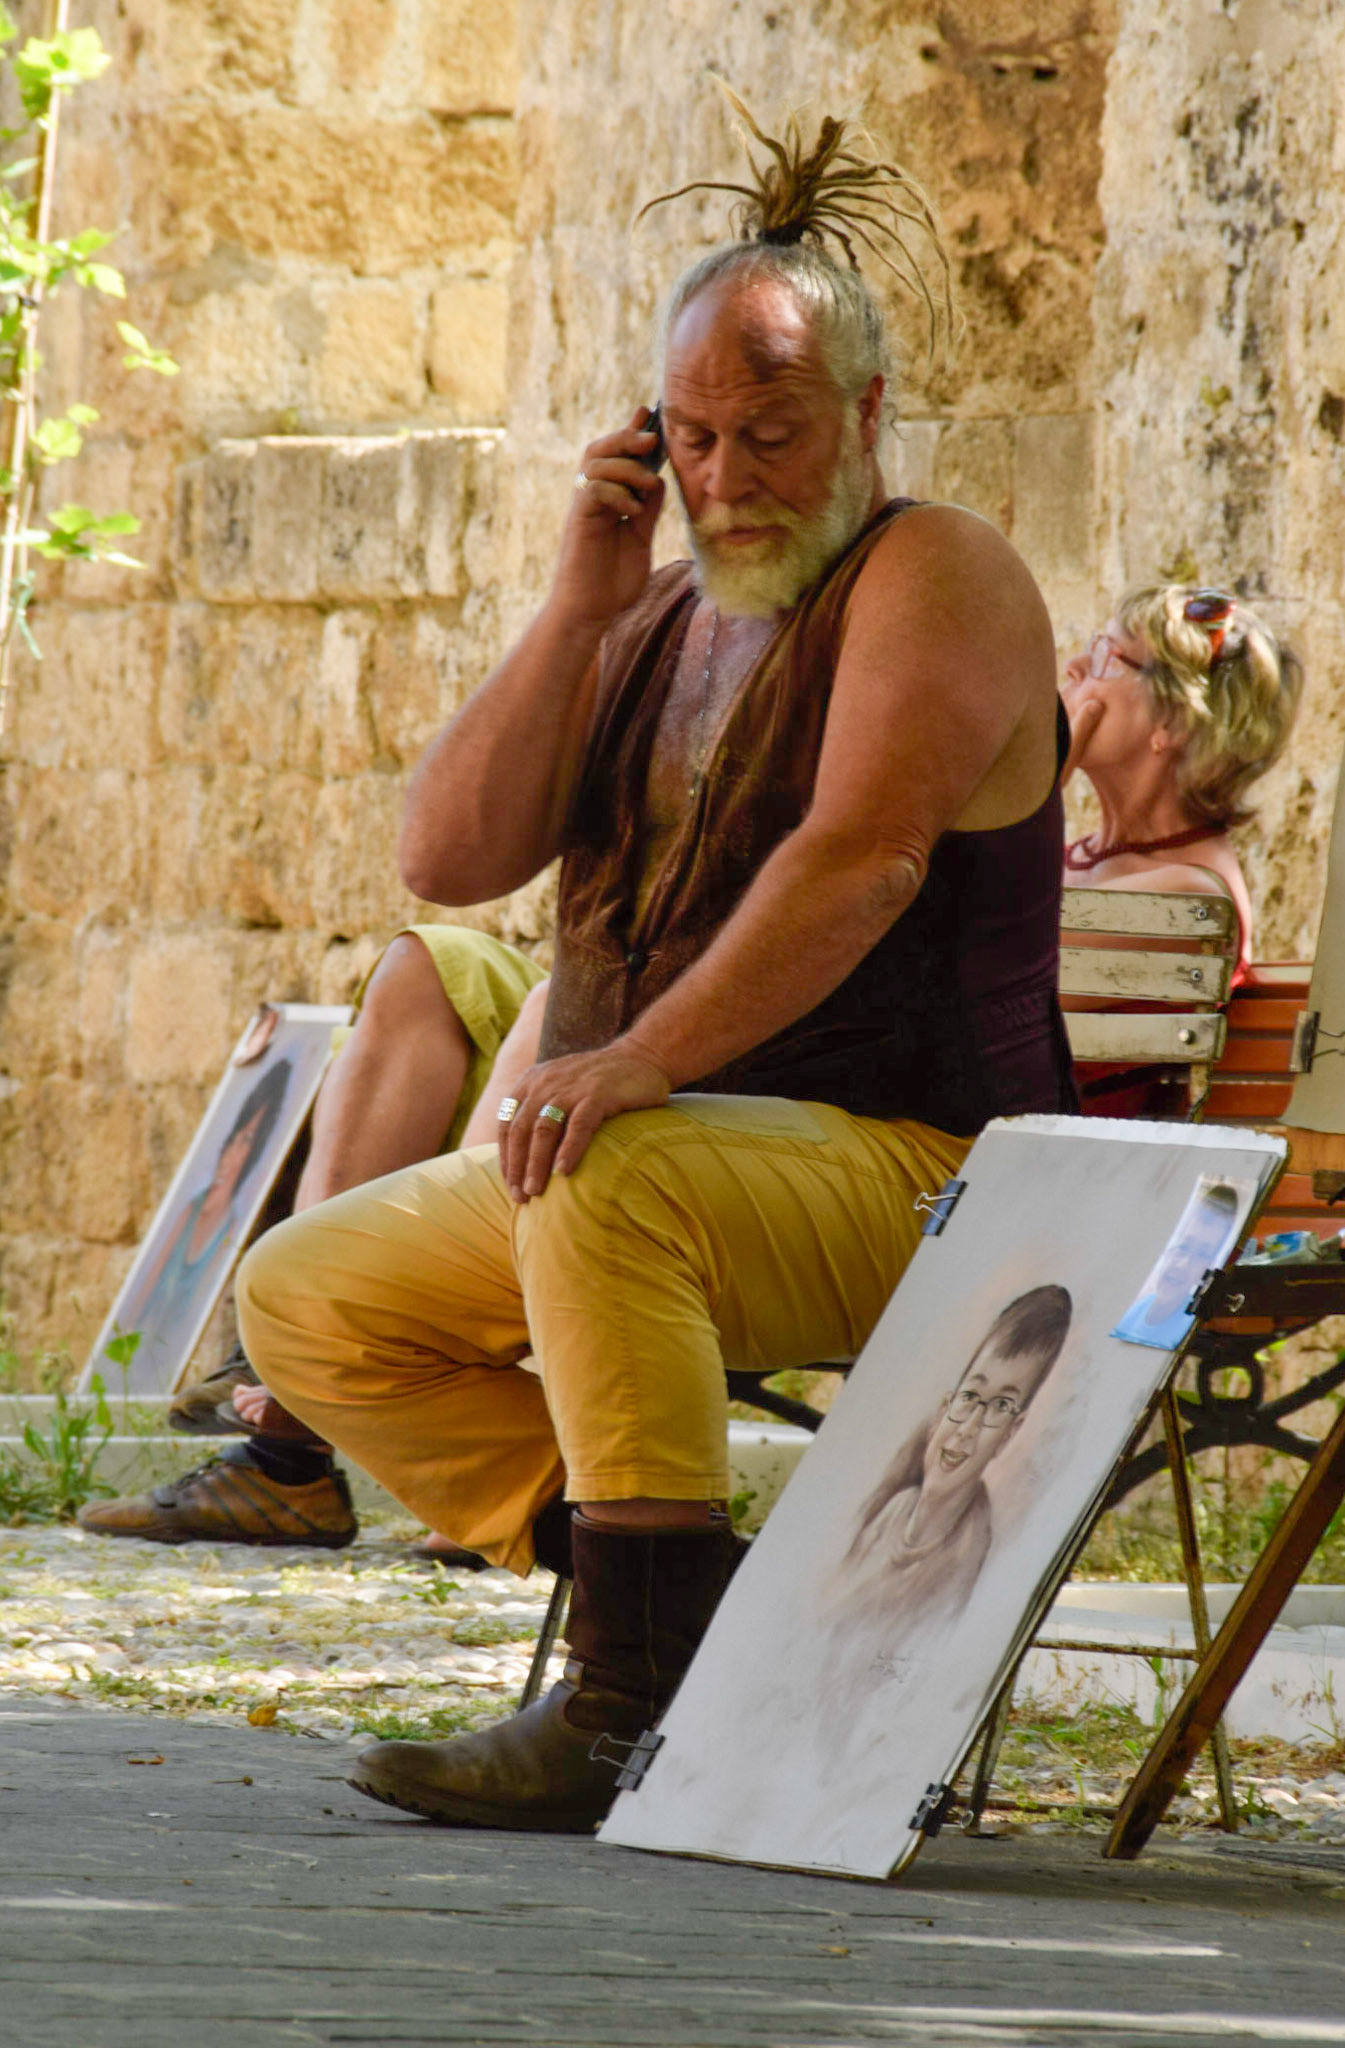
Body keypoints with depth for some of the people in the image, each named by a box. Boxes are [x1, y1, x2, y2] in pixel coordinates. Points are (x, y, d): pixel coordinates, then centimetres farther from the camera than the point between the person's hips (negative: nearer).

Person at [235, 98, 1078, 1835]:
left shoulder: (933, 578, -7)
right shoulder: (656, 620, 16)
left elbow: (865, 852, -23)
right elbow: (447, 857, 5)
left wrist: (647, 1059, -34)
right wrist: (581, 608, -4)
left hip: (906, 1169, -9)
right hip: (651, 1153, 9)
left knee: (611, 1192, -37)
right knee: (304, 1299, -1)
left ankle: (638, 1703, -36)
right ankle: (678, 1610, -7)